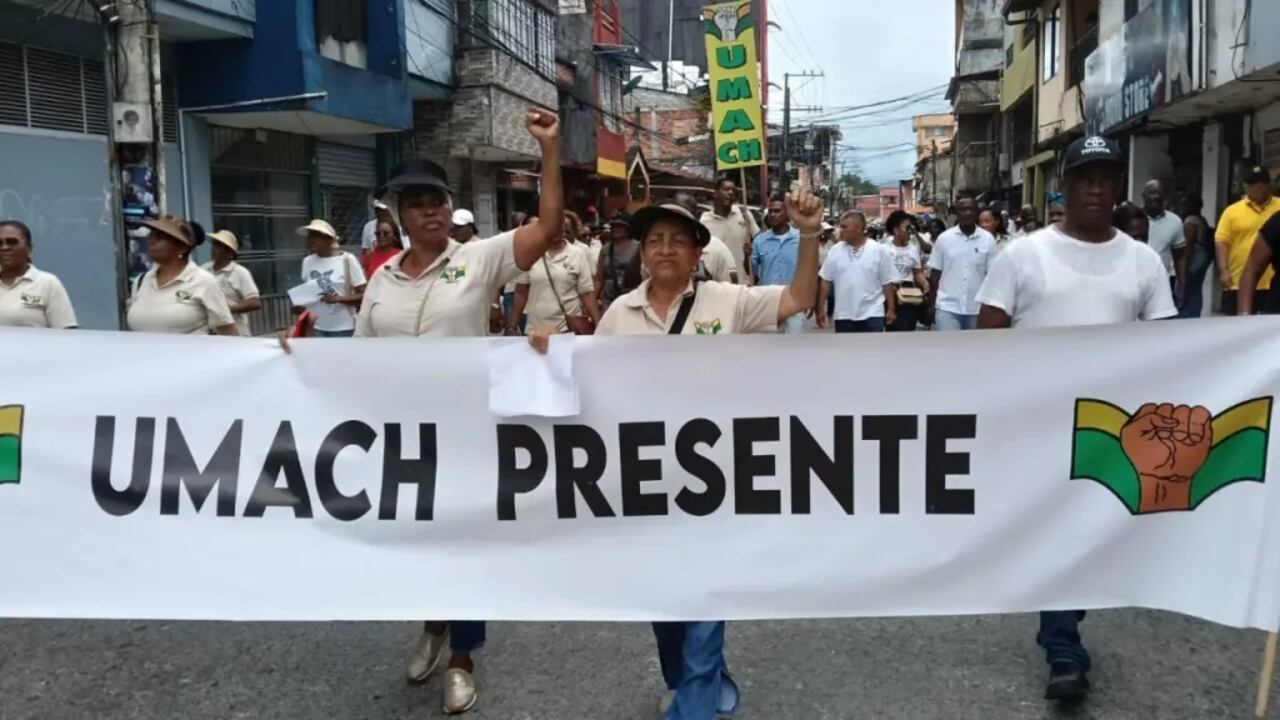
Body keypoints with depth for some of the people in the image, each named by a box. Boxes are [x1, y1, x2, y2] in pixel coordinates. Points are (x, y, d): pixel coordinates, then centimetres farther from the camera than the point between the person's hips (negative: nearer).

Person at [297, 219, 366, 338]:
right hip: (316, 328, 4)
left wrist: (339, 299, -20)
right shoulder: (307, 261, 7)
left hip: (343, 328, -4)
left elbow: (363, 295, -7)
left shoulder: (347, 260, -6)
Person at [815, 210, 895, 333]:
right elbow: (826, 281, 6)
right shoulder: (836, 251, 2)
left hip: (872, 314, -2)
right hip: (843, 315, 3)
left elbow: (887, 283, 0)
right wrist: (821, 309, 3)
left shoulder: (879, 250, -4)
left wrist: (891, 309, 0)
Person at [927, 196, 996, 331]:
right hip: (947, 307, -1)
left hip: (977, 308, 2)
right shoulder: (944, 238, -1)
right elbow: (935, 274, 4)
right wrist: (931, 305, 3)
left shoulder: (988, 240, -1)